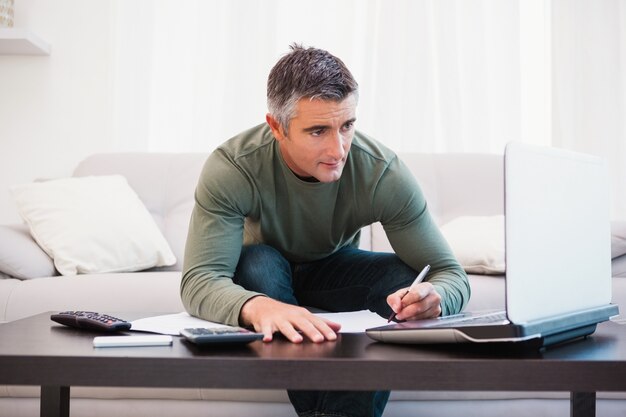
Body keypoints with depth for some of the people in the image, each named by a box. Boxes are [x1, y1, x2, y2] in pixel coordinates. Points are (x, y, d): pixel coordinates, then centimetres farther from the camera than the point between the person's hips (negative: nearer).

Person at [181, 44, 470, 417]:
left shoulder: (383, 172, -27)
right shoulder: (232, 169, -31)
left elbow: (451, 274, -25)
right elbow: (199, 279, -40)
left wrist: (434, 298, -52)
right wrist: (257, 306, -64)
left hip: (336, 268, 1)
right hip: (263, 275, -1)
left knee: (406, 279, -28)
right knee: (258, 261, -35)